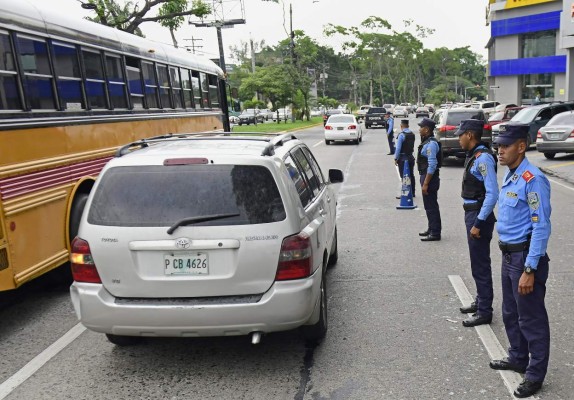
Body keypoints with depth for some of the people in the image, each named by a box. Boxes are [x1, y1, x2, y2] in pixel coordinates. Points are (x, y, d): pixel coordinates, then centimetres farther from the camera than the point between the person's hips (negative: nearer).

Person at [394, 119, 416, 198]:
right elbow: (412, 146, 10)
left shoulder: (401, 135, -16)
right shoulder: (412, 134, 6)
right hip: (411, 157, 7)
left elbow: (398, 148, -17)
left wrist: (396, 159, -12)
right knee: (411, 175, 14)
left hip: (403, 158, -7)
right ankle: (412, 193, 22)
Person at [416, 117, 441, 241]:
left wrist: (425, 184, -23)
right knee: (429, 205, 18)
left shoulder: (431, 144, -19)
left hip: (430, 178, -10)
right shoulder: (426, 142, 12)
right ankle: (431, 229, 29)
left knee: (431, 206, -3)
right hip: (425, 176, 10)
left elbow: (432, 165, -23)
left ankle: (435, 233, 5)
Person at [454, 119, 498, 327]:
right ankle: (480, 301, 35)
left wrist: (478, 223, -23)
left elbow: (492, 194, -25)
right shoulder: (474, 155, 9)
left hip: (479, 216, -10)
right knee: (477, 263, 20)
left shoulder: (483, 158, -20)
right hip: (472, 213, 10)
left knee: (480, 265, 0)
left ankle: (484, 311, 12)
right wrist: (473, 219, 16)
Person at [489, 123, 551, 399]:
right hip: (508, 254, 9)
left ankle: (535, 374, 20)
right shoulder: (509, 176, 8)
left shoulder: (532, 180, -20)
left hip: (525, 256, -9)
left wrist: (530, 269, -22)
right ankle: (518, 358, 40)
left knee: (531, 318, 5)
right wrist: (509, 256, 18)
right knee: (510, 313, 22)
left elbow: (542, 227, -22)